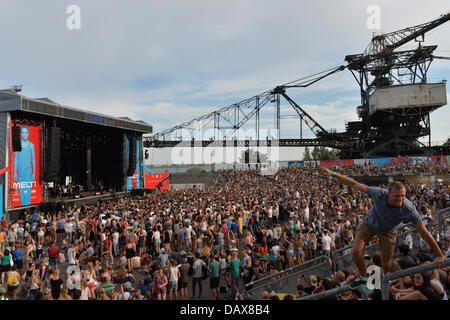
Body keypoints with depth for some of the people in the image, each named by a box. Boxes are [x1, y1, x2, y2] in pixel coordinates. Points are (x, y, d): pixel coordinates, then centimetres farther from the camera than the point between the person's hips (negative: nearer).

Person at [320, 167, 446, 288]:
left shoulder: (409, 209, -35)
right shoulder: (380, 194, -36)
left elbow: (424, 233, -25)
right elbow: (354, 184, -27)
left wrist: (440, 255, -20)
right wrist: (333, 174, -26)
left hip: (388, 232, 0)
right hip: (370, 223, 0)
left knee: (386, 264, 6)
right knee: (356, 251, -13)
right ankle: (363, 278, 17)